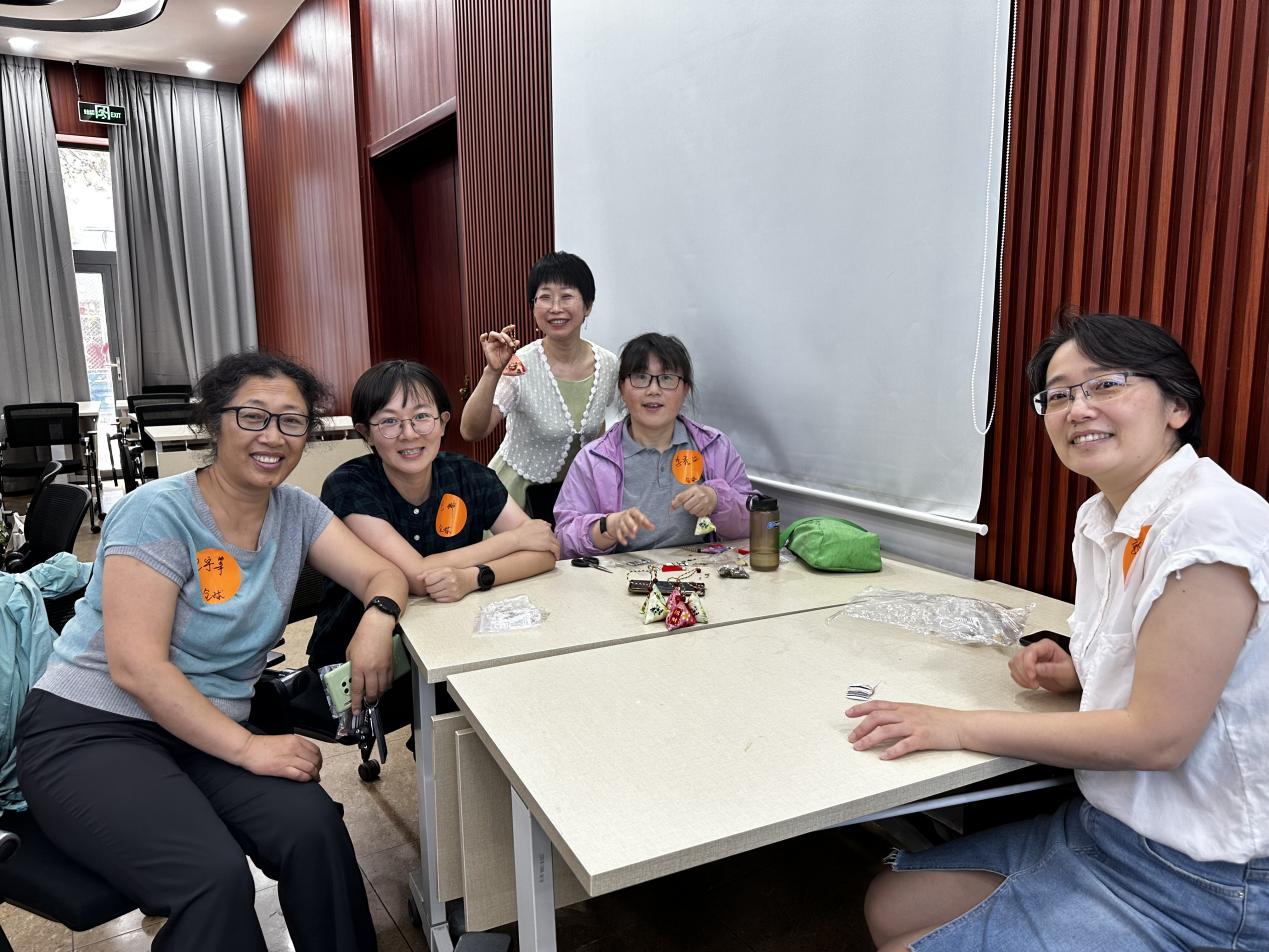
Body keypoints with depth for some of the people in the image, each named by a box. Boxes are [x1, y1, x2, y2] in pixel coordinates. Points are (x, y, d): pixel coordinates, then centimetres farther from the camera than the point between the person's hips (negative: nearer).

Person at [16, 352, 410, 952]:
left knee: (313, 827, -24)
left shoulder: (296, 512, 2)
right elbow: (135, 665, -21)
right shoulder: (158, 513, -15)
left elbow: (382, 575, 0)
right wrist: (249, 748, -25)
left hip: (208, 735, 5)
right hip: (91, 730, -5)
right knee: (214, 876, -30)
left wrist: (377, 618, -25)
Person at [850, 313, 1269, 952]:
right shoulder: (1100, 518, 3)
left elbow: (1157, 736, -23)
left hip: (1196, 884, -8)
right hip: (1101, 826, 8)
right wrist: (1073, 672, -2)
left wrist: (960, 727, -19)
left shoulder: (1212, 518, -22)